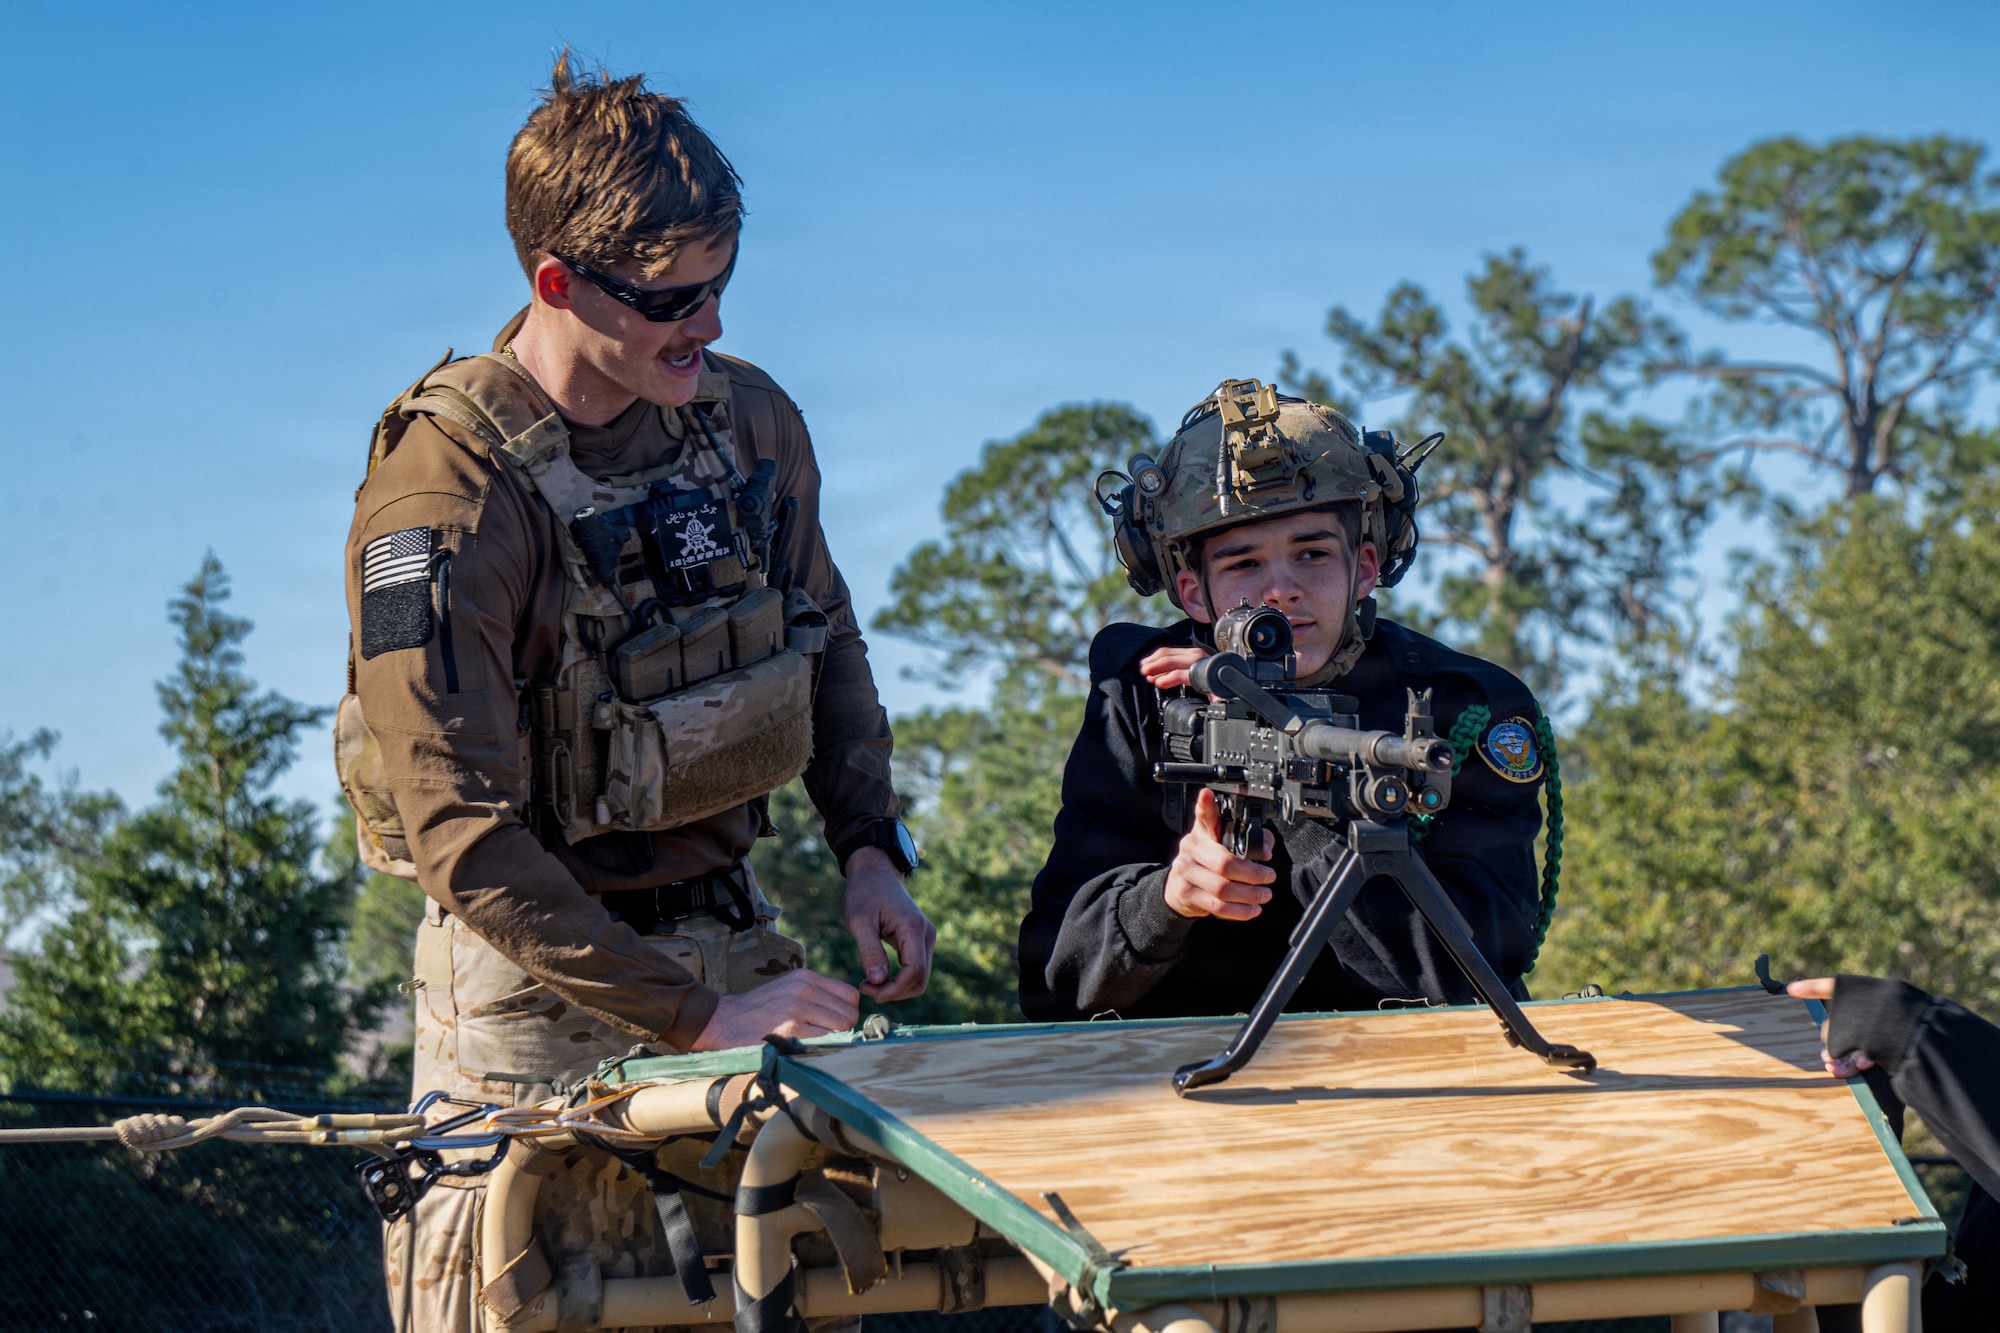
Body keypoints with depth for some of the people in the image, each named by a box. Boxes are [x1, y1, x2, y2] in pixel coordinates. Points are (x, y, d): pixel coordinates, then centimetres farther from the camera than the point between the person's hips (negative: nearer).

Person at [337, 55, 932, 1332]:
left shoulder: (749, 416, 1)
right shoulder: (444, 498, -20)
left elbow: (826, 643, 19)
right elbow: (463, 840, -22)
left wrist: (871, 845, 3)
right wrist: (694, 1014, -24)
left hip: (734, 936, 6)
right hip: (542, 985, -6)